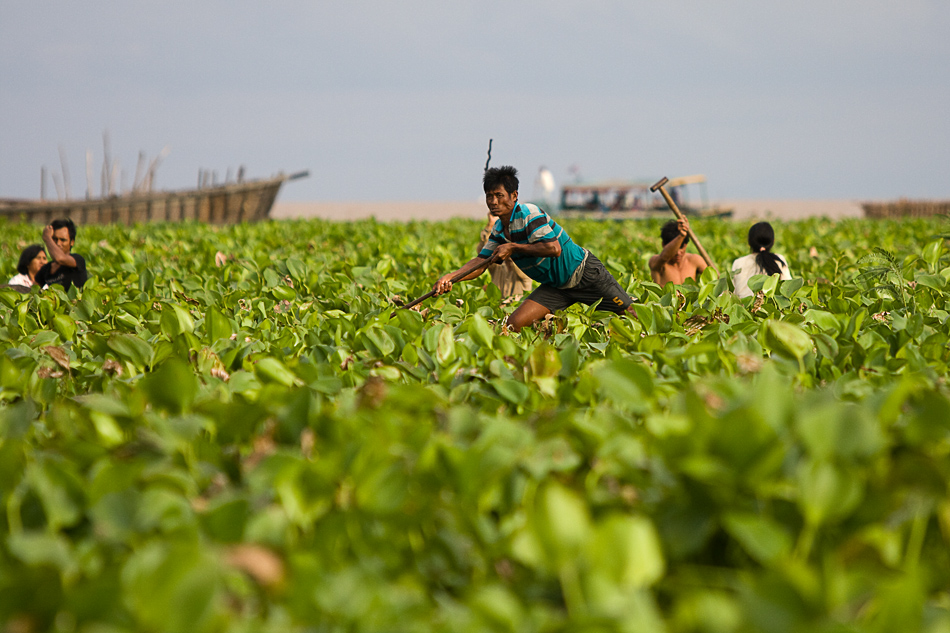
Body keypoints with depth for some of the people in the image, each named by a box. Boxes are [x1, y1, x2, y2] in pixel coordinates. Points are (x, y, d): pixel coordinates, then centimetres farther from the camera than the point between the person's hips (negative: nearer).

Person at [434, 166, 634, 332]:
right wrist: (450, 277, -16)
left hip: (584, 273, -7)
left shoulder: (529, 213, -22)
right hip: (555, 286, 7)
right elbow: (481, 262, 1)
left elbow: (553, 248, -31)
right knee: (514, 325, -10)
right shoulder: (498, 230, 2)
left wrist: (513, 247, -26)